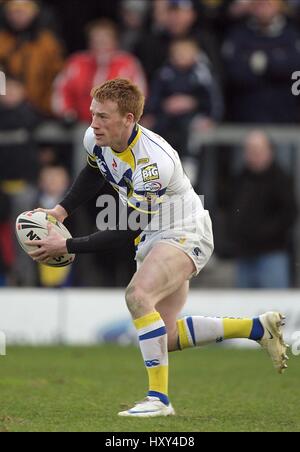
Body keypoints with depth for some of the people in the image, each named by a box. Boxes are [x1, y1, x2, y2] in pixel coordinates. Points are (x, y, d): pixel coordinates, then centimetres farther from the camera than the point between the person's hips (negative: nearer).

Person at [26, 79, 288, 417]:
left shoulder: (153, 163, -33)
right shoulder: (95, 139, -10)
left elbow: (123, 233, -29)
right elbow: (94, 172, 17)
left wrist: (66, 246, -28)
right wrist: (62, 210, 3)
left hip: (184, 234, -9)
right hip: (152, 237, 9)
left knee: (138, 295, -34)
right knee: (165, 337, 7)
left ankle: (159, 397, -27)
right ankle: (257, 328, 21)